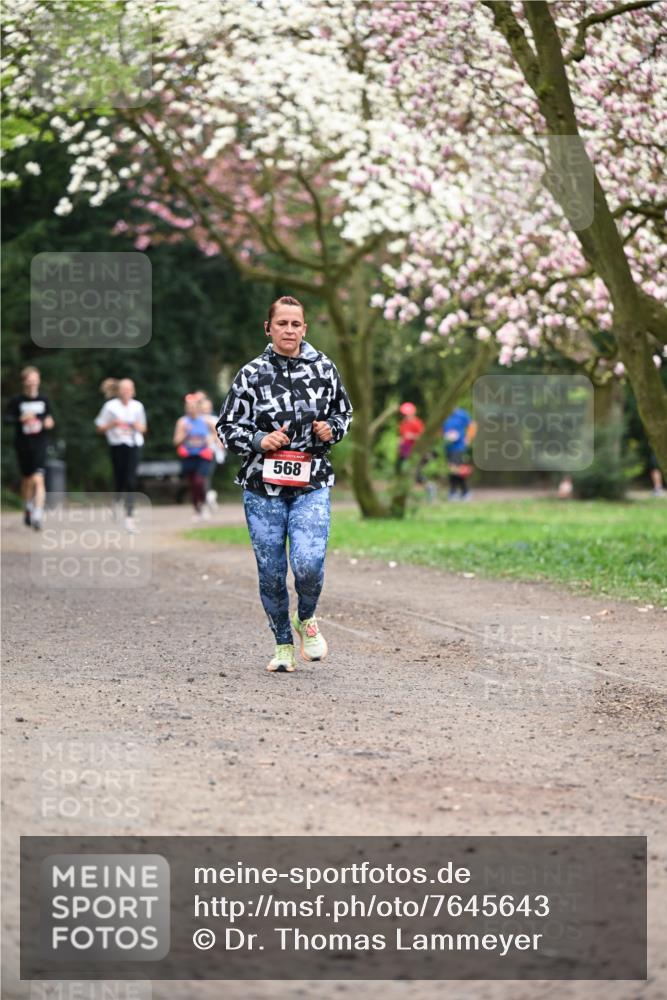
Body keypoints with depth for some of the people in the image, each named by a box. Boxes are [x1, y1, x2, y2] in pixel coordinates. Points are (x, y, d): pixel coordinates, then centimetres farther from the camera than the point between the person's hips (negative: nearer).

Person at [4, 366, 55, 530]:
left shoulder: (44, 400, 2)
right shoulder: (17, 400, -3)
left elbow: (49, 417, 15)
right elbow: (6, 418, -6)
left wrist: (49, 422, -7)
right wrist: (21, 419, -23)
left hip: (39, 444, -1)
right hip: (22, 445, 1)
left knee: (38, 479, -15)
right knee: (27, 480, 14)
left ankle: (38, 514, -21)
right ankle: (27, 509, 35)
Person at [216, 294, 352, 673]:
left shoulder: (324, 368, 4)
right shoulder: (253, 374, 0)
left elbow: (344, 412, 18)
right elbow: (228, 428, 4)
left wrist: (331, 429, -4)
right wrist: (259, 441, -13)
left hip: (312, 485, 0)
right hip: (263, 487, 0)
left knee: (308, 564, -18)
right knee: (271, 572, 4)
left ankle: (307, 619, 14)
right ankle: (283, 644, 24)